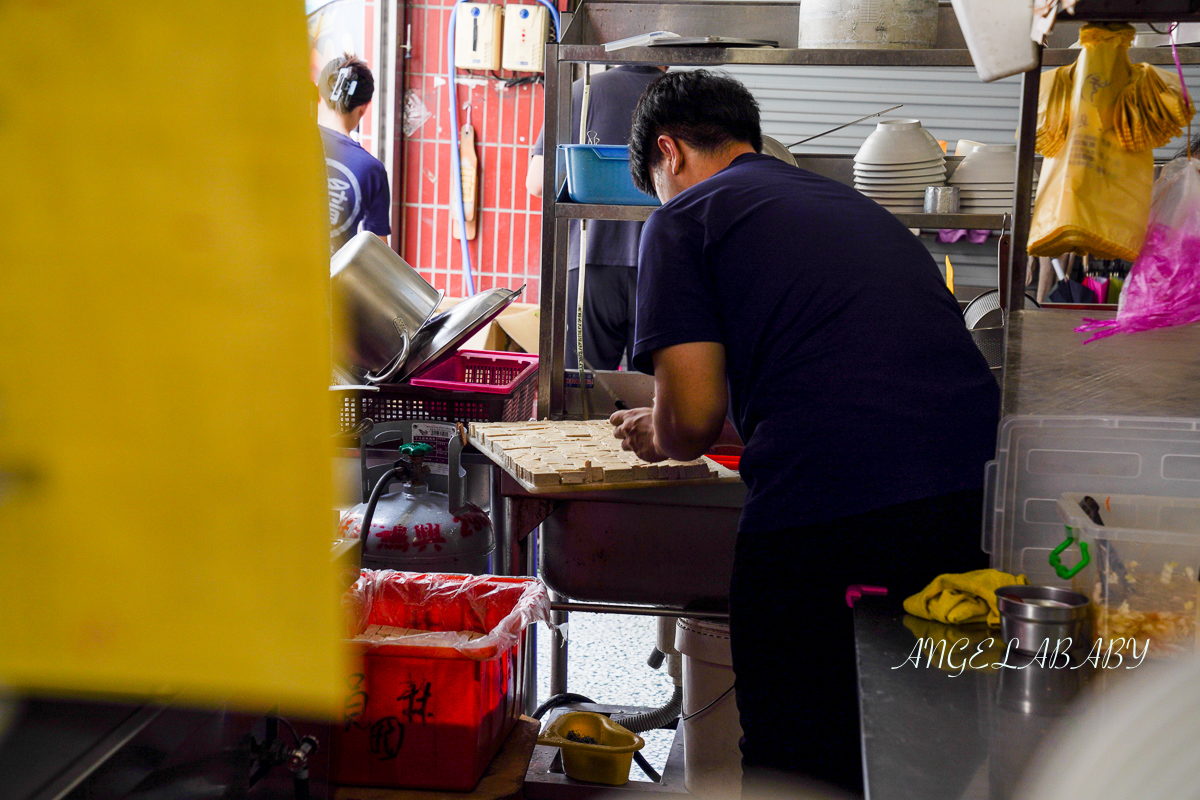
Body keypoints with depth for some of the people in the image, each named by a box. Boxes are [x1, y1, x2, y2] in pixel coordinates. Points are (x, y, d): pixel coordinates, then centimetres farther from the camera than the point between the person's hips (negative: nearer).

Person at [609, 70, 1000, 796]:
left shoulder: (685, 217, 8)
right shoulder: (857, 205, 28)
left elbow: (693, 418, -2)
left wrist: (653, 436, 23)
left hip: (824, 509, -6)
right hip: (979, 497, 7)